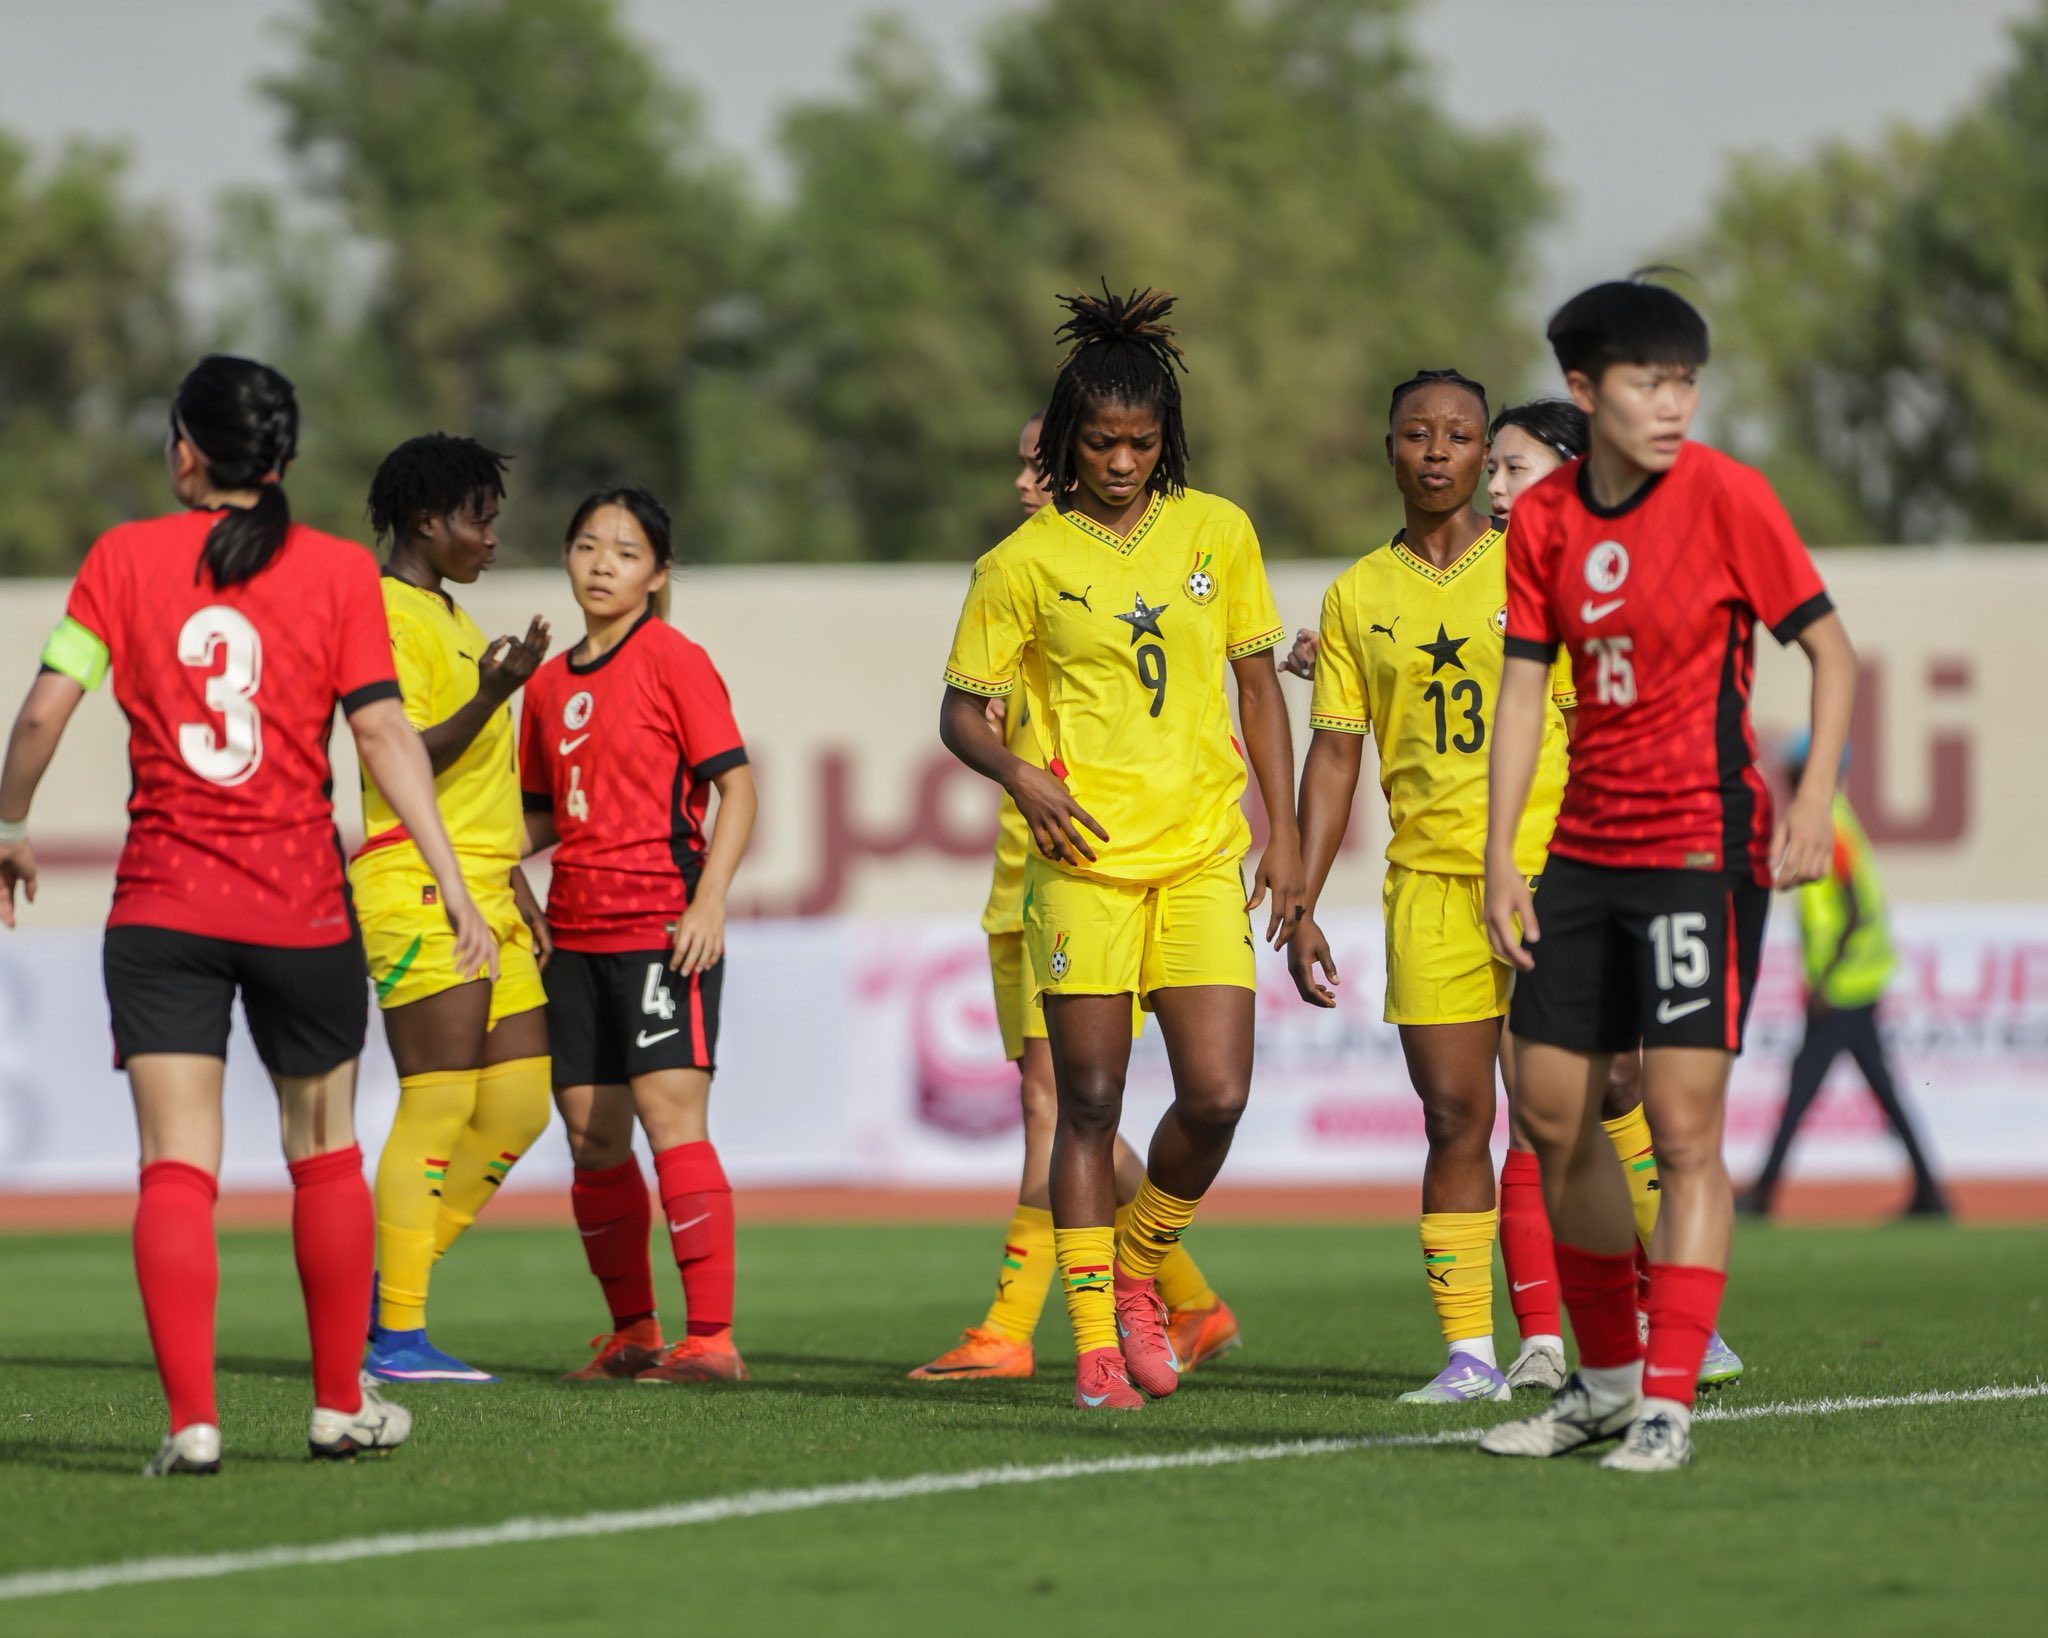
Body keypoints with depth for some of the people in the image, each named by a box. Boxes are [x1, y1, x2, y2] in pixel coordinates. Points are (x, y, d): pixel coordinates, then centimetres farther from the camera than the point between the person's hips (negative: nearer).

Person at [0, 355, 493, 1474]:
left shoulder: (125, 557, 1)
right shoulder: (337, 570, 1)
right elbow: (383, 732, -6)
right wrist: (452, 880, -5)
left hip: (160, 907, -1)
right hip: (301, 905, 1)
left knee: (176, 1167, -3)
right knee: (325, 1151, 17)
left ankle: (191, 1420, -15)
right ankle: (340, 1404, 24)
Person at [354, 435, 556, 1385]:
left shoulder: (452, 620, 23)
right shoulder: (389, 617, -7)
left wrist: (520, 894, 25)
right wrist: (490, 696, -30)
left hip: (484, 893, 9)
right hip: (418, 887, -9)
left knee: (521, 1104, 4)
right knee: (440, 1106, -11)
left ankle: (391, 1291, 12)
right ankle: (397, 1333, -8)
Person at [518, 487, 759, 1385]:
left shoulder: (674, 661, -5)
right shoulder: (549, 682, 14)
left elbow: (736, 786, -8)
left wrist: (709, 901, -17)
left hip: (662, 927, -7)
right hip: (575, 931, 7)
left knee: (670, 1114, -13)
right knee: (592, 1135, 7)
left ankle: (711, 1336, -14)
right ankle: (632, 1332, 18)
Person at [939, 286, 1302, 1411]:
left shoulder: (1217, 532, 7)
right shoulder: (1027, 560, -1)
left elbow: (1257, 686, 15)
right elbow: (959, 713, 5)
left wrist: (1284, 833, 9)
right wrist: (1022, 777, -15)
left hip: (1205, 854, 2)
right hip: (1085, 860, -2)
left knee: (1217, 1097, -8)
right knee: (1090, 1101, -3)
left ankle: (1137, 1266, 18)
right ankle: (1096, 1340, 4)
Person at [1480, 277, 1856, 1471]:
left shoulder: (1725, 496, -9)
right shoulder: (1545, 518, 4)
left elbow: (1832, 649, -6)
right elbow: (1525, 685, 8)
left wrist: (1812, 805, -17)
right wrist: (1501, 856, 2)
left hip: (1702, 845, -6)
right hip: (1587, 847, 6)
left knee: (1685, 1122, -10)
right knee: (1553, 1110, 9)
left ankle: (1670, 1403, -8)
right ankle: (1607, 1376, 24)